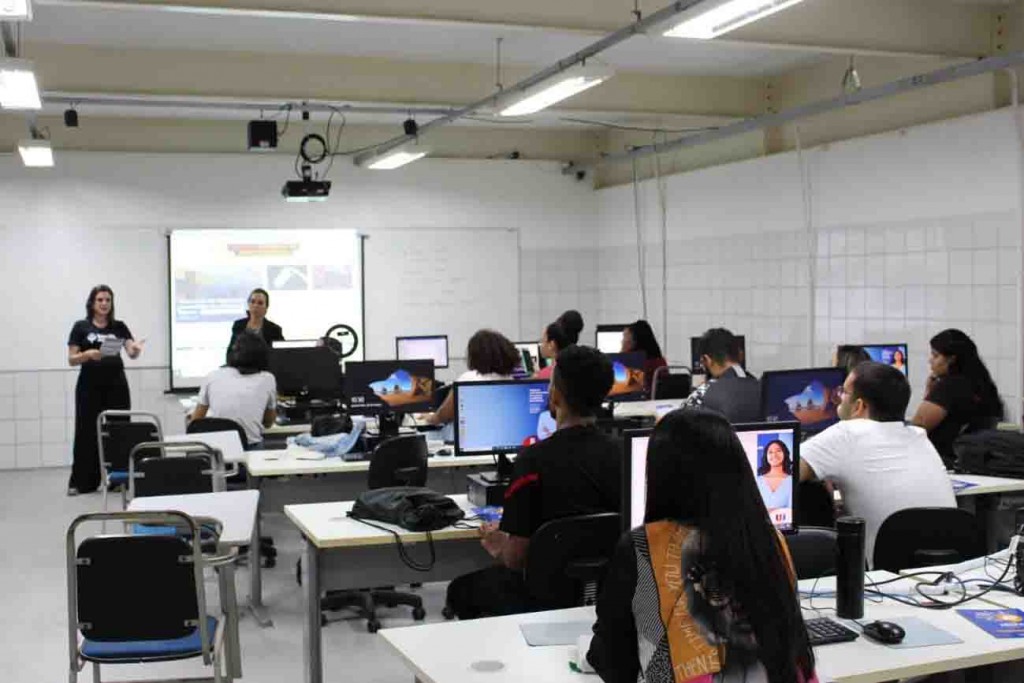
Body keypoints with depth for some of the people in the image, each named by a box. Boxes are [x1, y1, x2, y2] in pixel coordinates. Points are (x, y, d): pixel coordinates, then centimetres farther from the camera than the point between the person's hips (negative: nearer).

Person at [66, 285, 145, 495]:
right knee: (87, 432, -1)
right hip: (90, 386, -2)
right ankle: (80, 482, 7)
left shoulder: (119, 326, 8)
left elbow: (131, 353, -4)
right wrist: (88, 354, -19)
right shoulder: (81, 327, 3)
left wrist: (137, 349, -27)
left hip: (116, 384, 2)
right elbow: (72, 360, 0)